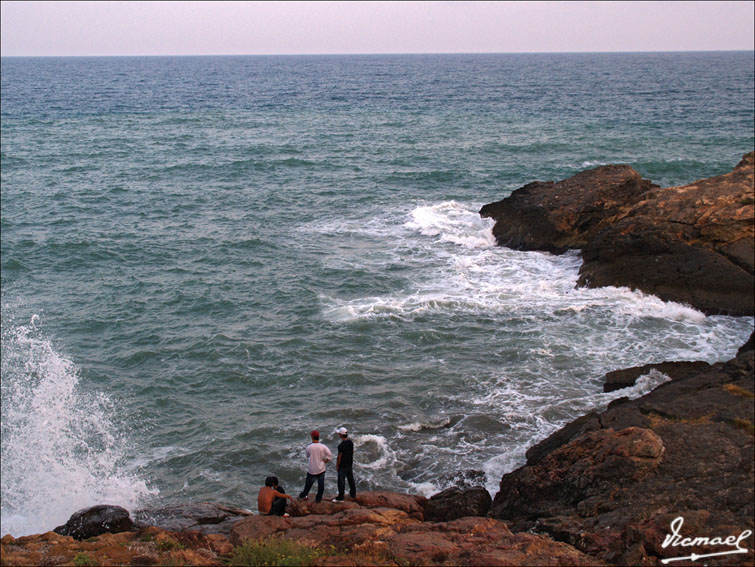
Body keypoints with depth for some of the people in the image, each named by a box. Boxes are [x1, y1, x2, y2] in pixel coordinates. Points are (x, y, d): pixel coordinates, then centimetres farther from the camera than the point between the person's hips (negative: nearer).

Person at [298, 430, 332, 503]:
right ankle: (318, 498, 19)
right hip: (321, 469, 1)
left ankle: (303, 495, 32)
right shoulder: (323, 447, -12)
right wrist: (325, 461, -1)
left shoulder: (309, 447, -15)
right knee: (321, 485, 12)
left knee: (308, 484, 16)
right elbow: (330, 455, -14)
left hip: (312, 470, -1)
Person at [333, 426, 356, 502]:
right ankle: (353, 494, 31)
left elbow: (339, 456, -19)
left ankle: (340, 497, 7)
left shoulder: (341, 445, -25)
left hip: (343, 465, -8)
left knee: (341, 481, 1)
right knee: (351, 479, 19)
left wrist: (337, 465, -7)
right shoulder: (351, 442, -1)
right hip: (350, 464, 8)